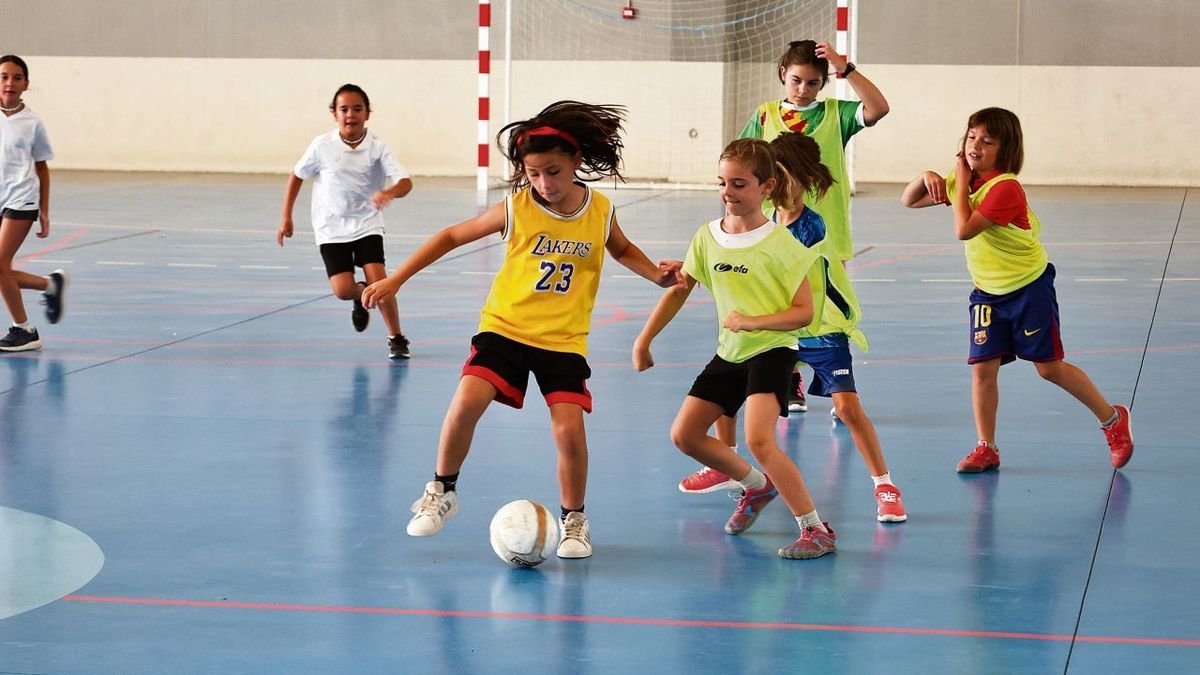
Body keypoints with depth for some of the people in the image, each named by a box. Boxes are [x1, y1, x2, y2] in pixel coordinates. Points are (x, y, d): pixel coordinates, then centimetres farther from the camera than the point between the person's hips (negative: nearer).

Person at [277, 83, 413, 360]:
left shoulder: (377, 148, -10)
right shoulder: (322, 146, -6)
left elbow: (405, 182, -20)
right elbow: (297, 176, 9)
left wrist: (389, 193, -42)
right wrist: (286, 217, 7)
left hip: (367, 225, -1)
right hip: (332, 228, 1)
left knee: (378, 280, -18)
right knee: (343, 289, -12)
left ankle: (396, 338, 2)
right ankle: (361, 297, 27)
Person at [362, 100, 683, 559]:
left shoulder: (601, 212, -4)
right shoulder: (516, 208, -10)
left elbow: (623, 251, 19)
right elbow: (452, 236, 0)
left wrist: (656, 274, 0)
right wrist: (395, 280, -2)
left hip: (564, 340, 1)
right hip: (505, 329, -1)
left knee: (569, 428, -14)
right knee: (466, 403, -19)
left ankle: (574, 520, 10)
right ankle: (442, 492, 5)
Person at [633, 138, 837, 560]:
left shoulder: (780, 244, -15)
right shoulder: (708, 237, 1)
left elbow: (805, 312, -16)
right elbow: (678, 291, 12)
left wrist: (752, 322, -26)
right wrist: (644, 340, 9)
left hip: (772, 350, -7)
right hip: (729, 352, 7)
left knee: (758, 440, -25)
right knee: (684, 435, 8)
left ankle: (816, 531, -16)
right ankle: (757, 486, 31)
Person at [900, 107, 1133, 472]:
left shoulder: (1005, 187, -22)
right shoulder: (964, 181, 3)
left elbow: (964, 229, -30)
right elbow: (908, 201, 11)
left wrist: (961, 181, -20)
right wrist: (926, 178, -10)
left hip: (1028, 287, -7)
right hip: (988, 292, 7)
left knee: (1049, 367, -1)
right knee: (983, 368, -2)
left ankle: (1113, 419, 17)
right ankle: (986, 448, 9)